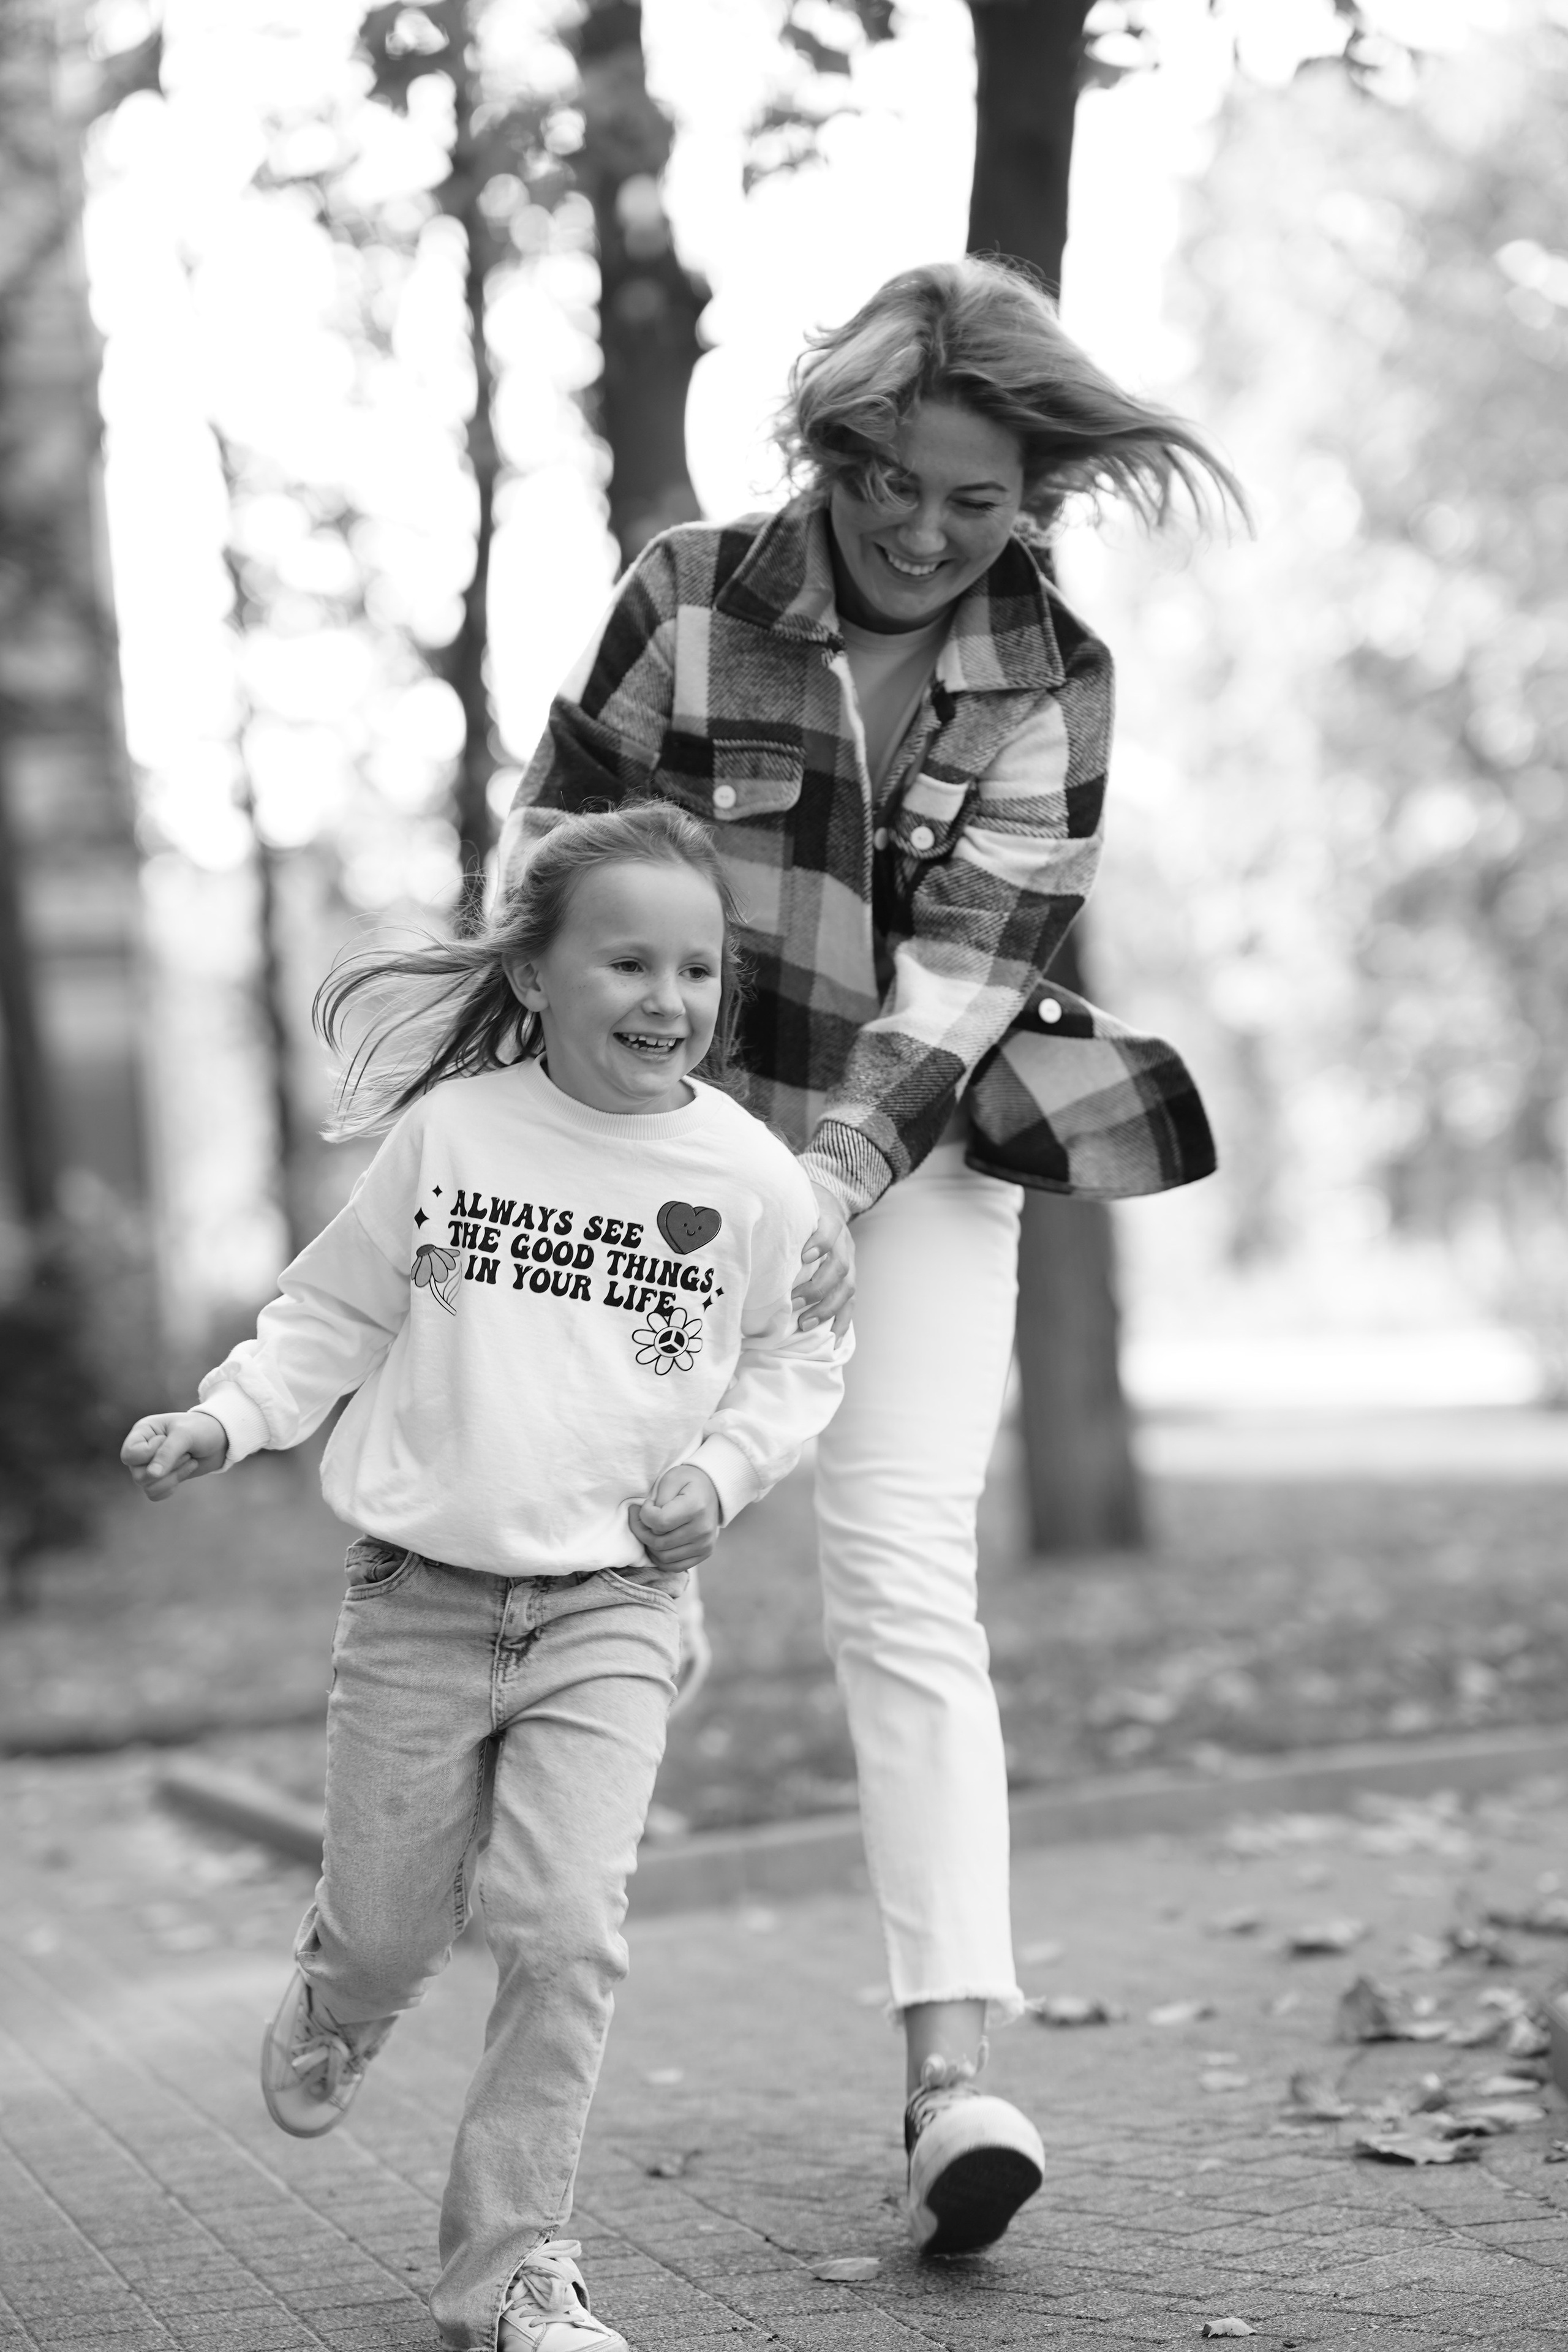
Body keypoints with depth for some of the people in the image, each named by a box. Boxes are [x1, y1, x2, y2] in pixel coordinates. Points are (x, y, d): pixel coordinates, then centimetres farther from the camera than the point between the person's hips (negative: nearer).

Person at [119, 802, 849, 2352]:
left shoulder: (749, 1175, -1)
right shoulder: (450, 1131, -4)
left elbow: (802, 1360, 12)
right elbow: (334, 1314, 6)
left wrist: (724, 1466, -4)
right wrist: (225, 1417, -7)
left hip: (610, 1609, 0)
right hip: (420, 1597, 0)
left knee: (566, 1930, -12)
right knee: (390, 1926, 9)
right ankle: (335, 2009, 48)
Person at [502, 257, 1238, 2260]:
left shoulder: (1054, 683, -2)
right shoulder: (687, 602, -4)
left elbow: (967, 964, -9)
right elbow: (545, 845, 3)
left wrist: (844, 1173, -22)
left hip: (915, 1157, -1)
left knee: (904, 1575, -12)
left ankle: (952, 2073, -14)